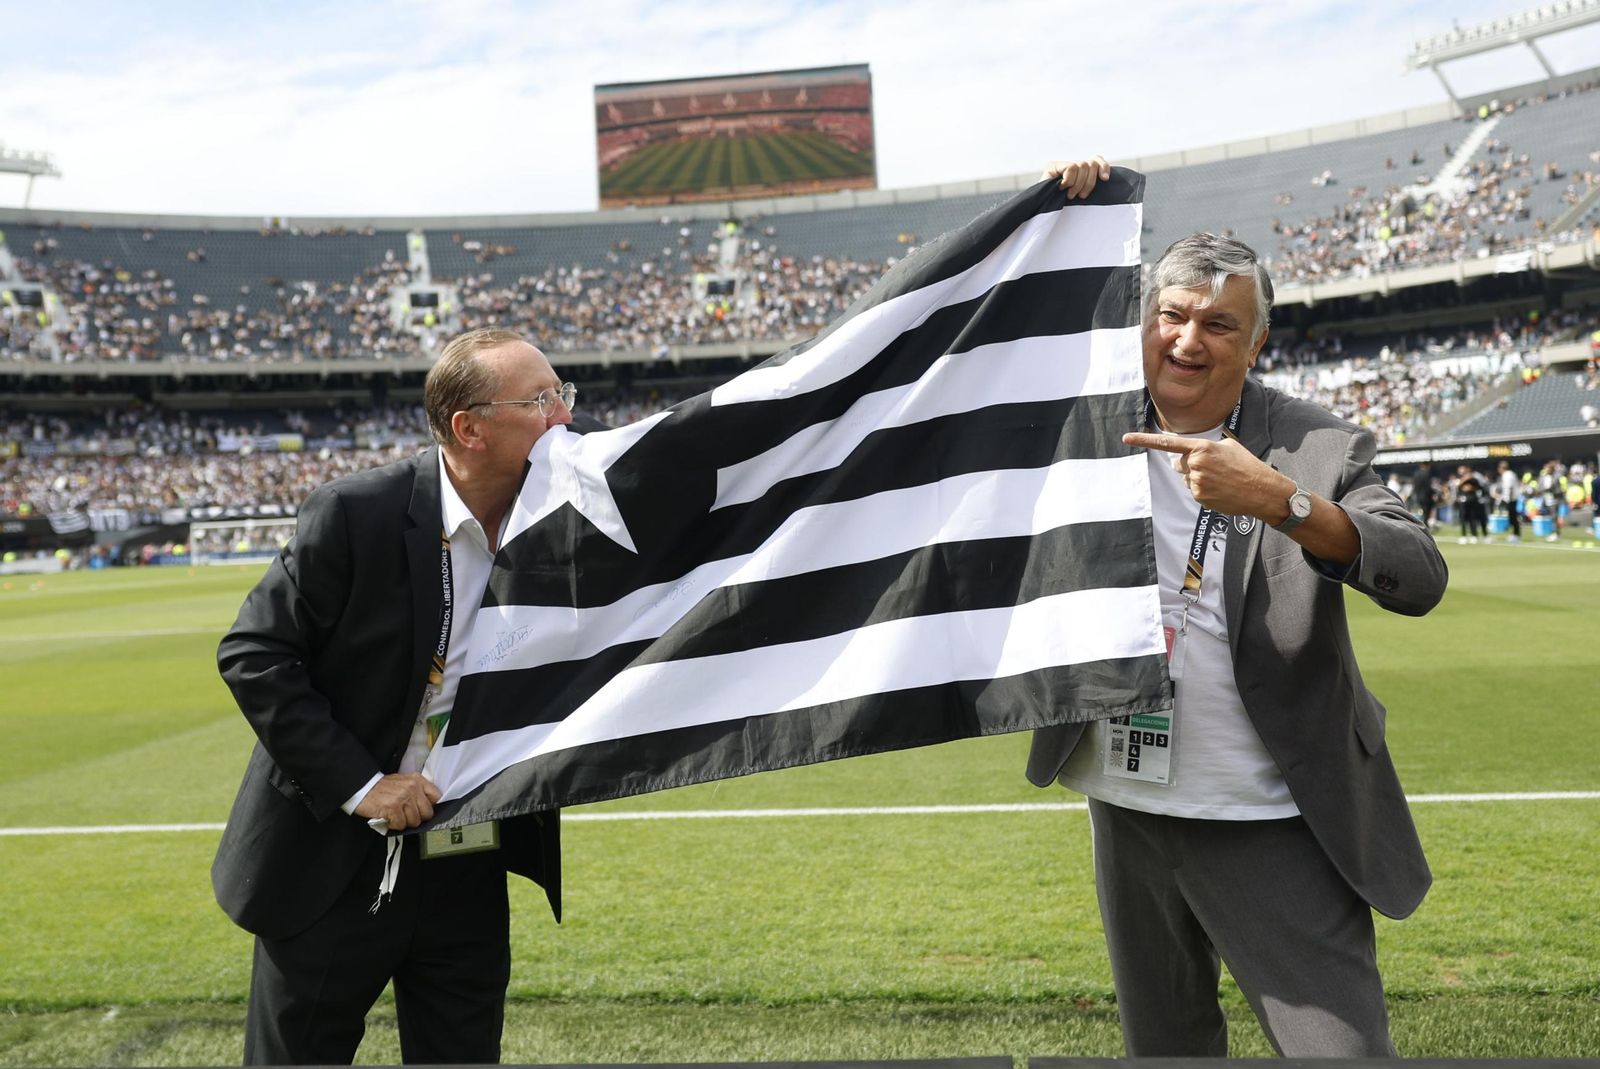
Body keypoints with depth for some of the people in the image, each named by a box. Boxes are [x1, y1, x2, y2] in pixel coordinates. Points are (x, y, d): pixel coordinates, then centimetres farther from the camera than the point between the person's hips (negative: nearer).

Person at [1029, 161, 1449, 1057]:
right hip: (1127, 808, 4)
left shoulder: (1318, 447, -8)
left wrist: (1278, 498, -34)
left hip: (1271, 825, -3)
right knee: (1162, 1042, 21)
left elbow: (1421, 579, -19)